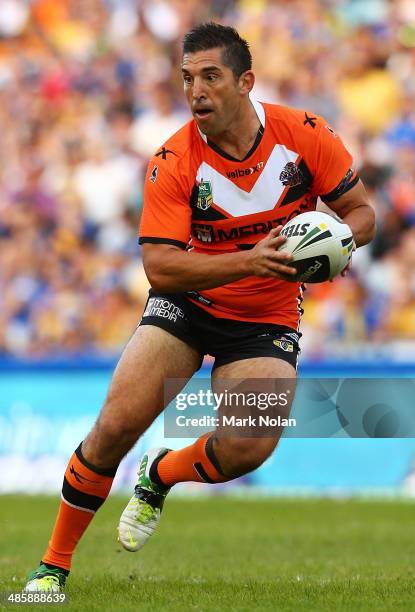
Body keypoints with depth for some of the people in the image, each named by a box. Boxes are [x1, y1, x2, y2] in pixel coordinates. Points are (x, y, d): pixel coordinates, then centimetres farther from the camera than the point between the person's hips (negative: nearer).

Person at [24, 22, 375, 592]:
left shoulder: (305, 134, -12)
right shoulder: (172, 164, -16)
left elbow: (361, 211, -1)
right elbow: (159, 267, -21)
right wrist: (251, 260, -33)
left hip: (267, 320, 1)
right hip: (188, 305, -1)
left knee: (249, 447, -21)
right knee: (117, 422, -16)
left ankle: (160, 476, 16)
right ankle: (53, 566, 2)